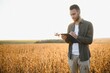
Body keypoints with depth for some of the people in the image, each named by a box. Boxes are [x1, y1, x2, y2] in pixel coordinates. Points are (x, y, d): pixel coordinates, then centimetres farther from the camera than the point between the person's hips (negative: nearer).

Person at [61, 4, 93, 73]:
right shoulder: (70, 26, 9)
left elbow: (89, 41, -12)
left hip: (83, 56, -4)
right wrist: (65, 38, -14)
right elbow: (68, 40, 10)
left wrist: (76, 37, -24)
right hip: (72, 55, 4)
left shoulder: (88, 24, -6)